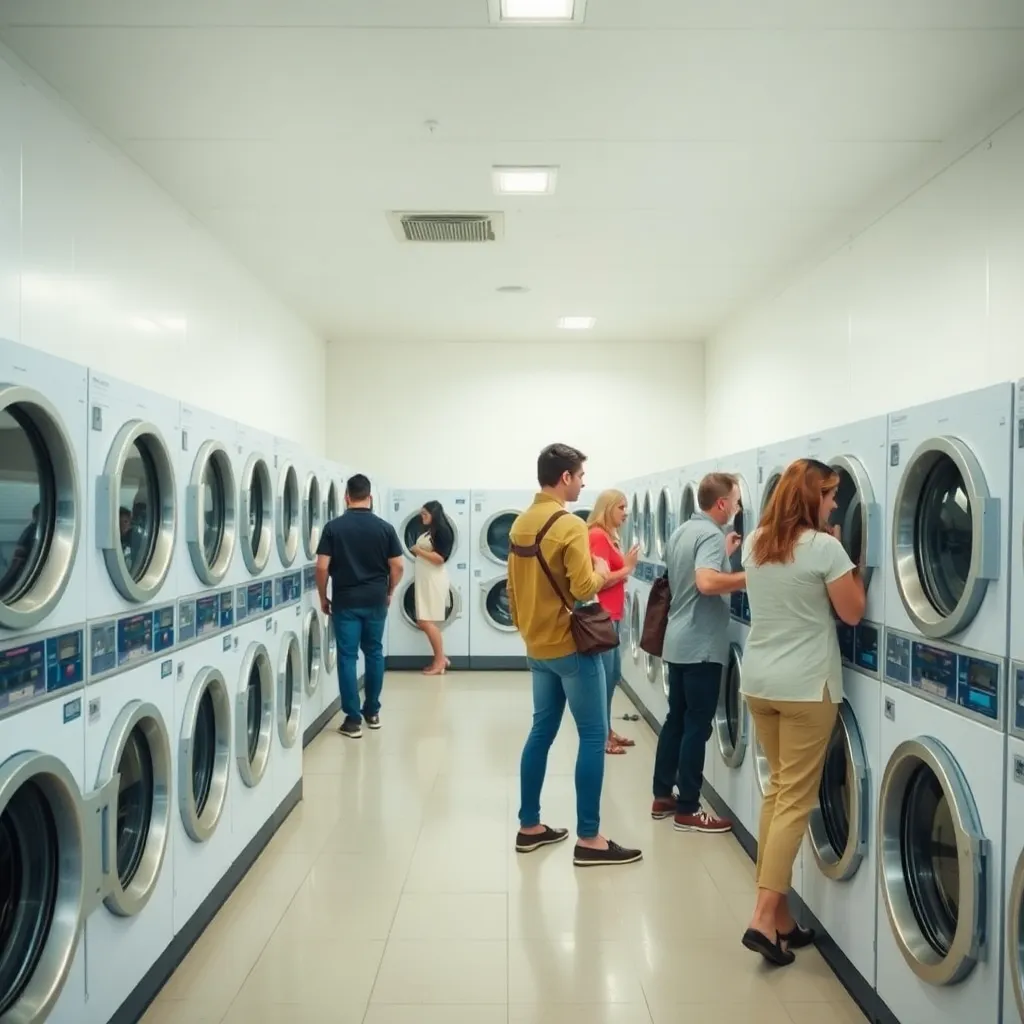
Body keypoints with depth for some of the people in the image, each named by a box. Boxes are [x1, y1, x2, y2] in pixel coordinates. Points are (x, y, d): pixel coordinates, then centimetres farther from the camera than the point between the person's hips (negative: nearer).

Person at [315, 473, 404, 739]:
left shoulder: (334, 527, -6)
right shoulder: (385, 528, -2)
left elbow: (322, 567, -9)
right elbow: (397, 566, -2)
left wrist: (323, 597, 4)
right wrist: (389, 593, 14)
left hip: (345, 601, -2)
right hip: (375, 600, 2)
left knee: (347, 656, 1)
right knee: (374, 653, 15)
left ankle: (353, 719, 1)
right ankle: (372, 712, 23)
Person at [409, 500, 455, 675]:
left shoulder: (442, 531, -12)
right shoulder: (428, 531, 16)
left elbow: (439, 558, -19)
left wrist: (419, 550, -14)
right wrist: (416, 551, 9)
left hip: (434, 579, -10)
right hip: (424, 579, 10)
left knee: (426, 621, -10)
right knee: (423, 622, 8)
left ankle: (440, 661, -1)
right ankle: (441, 658, 14)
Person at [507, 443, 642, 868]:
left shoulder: (520, 524, 9)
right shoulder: (570, 525, -17)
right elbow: (583, 589, -22)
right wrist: (600, 573, -4)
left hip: (537, 646, 8)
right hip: (570, 646, -8)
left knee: (542, 731, 14)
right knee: (593, 736, -1)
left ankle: (529, 826, 21)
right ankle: (588, 839, 2)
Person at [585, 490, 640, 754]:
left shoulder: (609, 536, 15)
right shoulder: (598, 536, -15)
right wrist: (627, 568, -14)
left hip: (611, 615, 11)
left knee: (612, 675, 17)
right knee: (603, 677, -3)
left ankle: (607, 730, 27)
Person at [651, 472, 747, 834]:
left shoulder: (681, 531, 12)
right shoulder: (711, 534, -17)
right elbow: (706, 583, -33)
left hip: (679, 641, 9)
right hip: (701, 644, -9)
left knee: (676, 719, 16)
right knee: (697, 725, -1)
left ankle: (663, 796, 23)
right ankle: (688, 810, 7)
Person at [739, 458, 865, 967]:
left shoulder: (755, 543, 6)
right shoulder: (824, 547, -14)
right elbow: (852, 614, -6)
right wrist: (847, 559, 4)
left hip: (758, 681, 6)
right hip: (805, 685, -6)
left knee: (778, 789, 16)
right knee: (796, 799, 0)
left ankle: (777, 914, 21)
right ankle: (765, 919, -2)